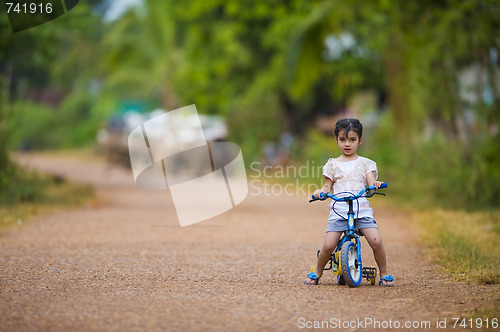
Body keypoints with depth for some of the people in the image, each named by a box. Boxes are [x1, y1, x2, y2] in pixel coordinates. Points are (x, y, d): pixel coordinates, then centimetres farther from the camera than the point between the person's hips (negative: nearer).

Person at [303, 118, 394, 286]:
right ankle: (317, 273, 13)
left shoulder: (365, 163, 13)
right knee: (328, 246, -13)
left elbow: (371, 181, 2)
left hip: (361, 209, 0)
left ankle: (384, 274, 2)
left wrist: (375, 184, -21)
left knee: (376, 241, -18)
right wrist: (321, 191, -8)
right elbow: (328, 185, 14)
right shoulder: (332, 164, 15)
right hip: (338, 210, 0)